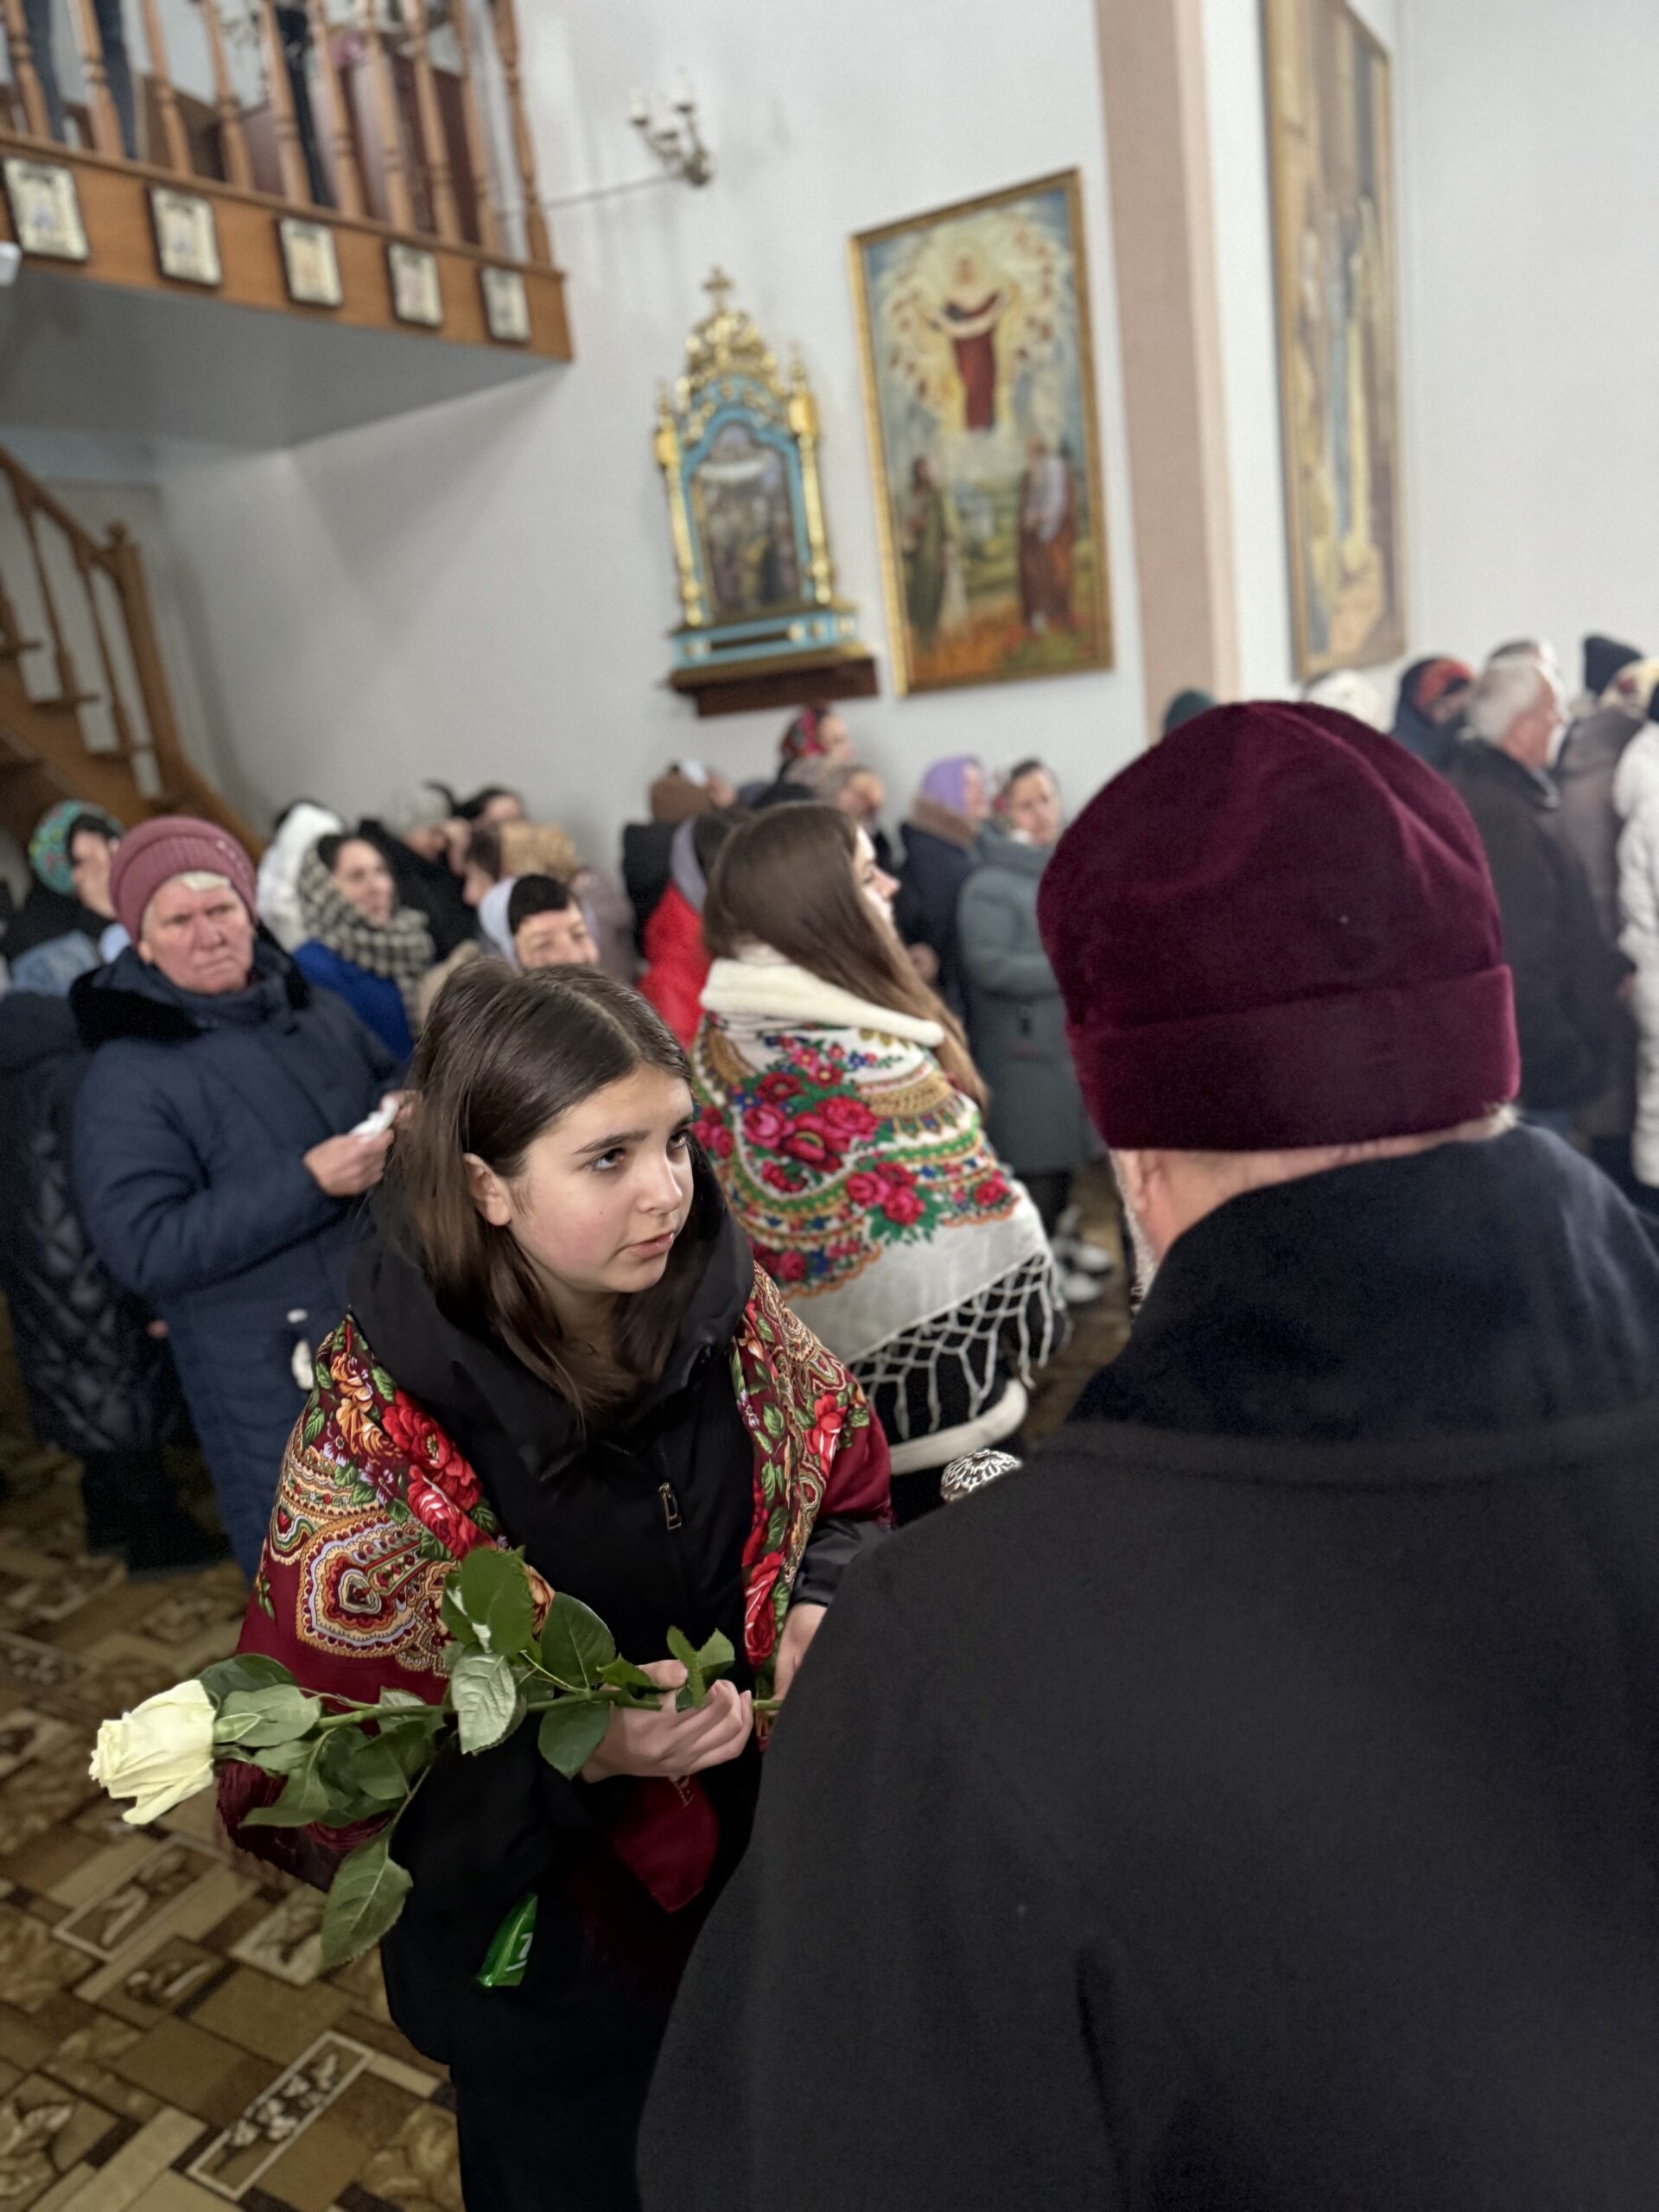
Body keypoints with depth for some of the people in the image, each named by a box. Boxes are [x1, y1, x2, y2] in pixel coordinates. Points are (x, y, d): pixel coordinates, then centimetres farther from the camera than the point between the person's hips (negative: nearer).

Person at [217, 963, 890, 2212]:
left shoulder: (727, 1305, -15)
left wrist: (825, 1605, -19)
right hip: (553, 1973, -3)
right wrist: (581, 1750, -33)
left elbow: (851, 1493, 1)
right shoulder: (378, 1432, -26)